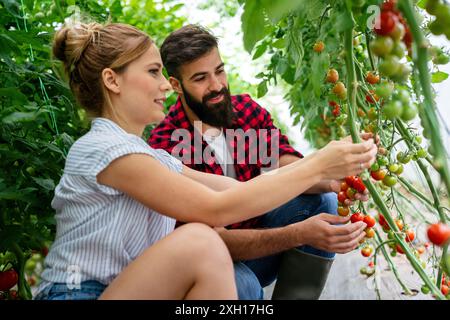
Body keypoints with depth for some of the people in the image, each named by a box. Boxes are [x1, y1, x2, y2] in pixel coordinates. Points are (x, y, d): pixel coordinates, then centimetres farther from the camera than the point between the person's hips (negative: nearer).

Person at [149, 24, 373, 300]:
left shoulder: (247, 109, -6)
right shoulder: (166, 147, -25)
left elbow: (288, 165, -18)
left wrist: (332, 181, -41)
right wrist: (300, 233, -40)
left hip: (257, 230, 5)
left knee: (322, 200, -15)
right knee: (240, 284, -36)